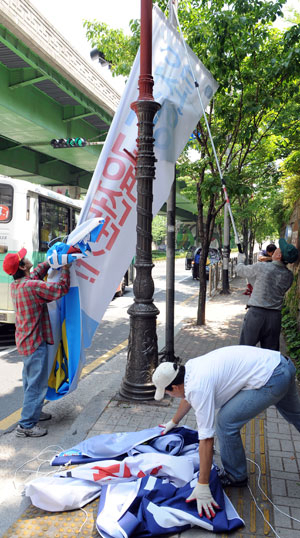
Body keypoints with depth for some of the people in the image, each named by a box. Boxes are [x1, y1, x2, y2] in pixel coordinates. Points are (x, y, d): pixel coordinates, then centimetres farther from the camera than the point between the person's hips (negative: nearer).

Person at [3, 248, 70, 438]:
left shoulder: (15, 285, 3)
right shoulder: (32, 286, -25)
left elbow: (35, 274, 21)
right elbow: (61, 288, -21)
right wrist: (65, 270, -8)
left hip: (25, 340, 10)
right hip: (35, 342, -10)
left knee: (31, 380, 23)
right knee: (37, 383, -2)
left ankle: (34, 411, 38)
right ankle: (26, 425, 4)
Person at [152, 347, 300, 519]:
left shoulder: (198, 387, -19)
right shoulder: (190, 367, 7)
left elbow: (206, 440, -19)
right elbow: (188, 398, 28)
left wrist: (202, 486, -15)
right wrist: (174, 422, 43)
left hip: (270, 380, -10)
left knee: (226, 422, -5)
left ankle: (235, 476, 15)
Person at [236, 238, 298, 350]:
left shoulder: (261, 267, -11)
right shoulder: (289, 276, 2)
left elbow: (240, 270, 6)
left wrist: (240, 258, 28)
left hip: (256, 313, -4)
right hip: (275, 316, 4)